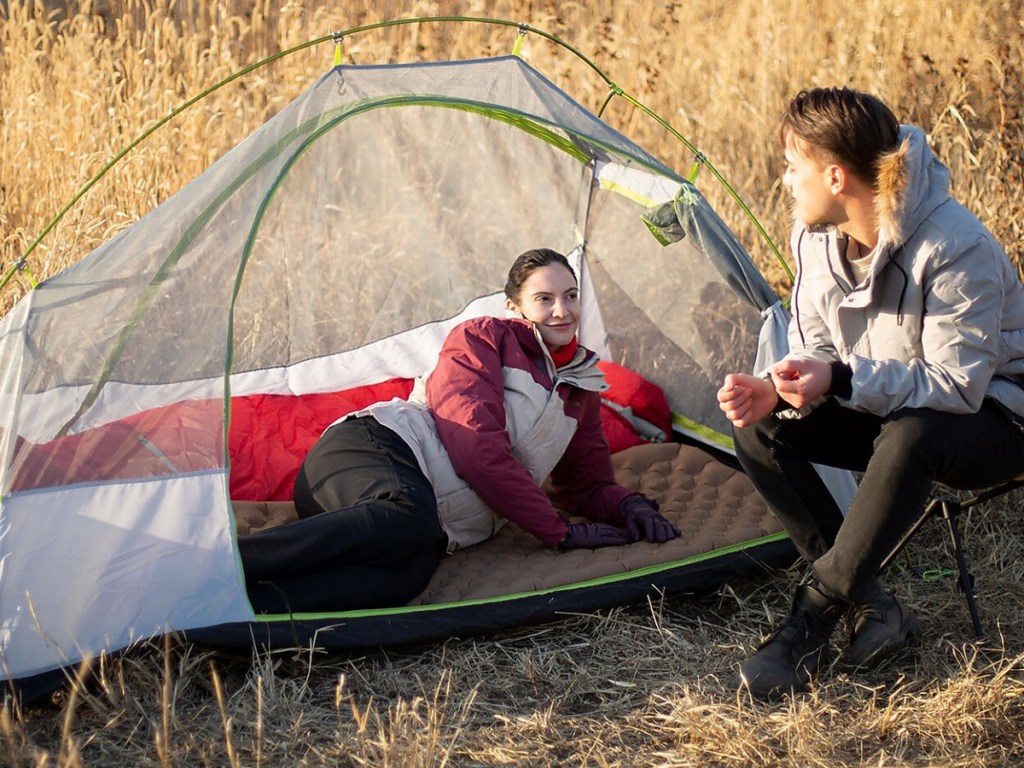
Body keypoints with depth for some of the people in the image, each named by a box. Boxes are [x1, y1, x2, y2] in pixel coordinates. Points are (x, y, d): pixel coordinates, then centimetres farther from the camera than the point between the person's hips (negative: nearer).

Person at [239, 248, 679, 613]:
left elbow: (587, 484, 34)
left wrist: (628, 505, 8)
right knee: (407, 519, -45)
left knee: (407, 575, -38)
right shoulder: (482, 339, 4)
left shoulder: (581, 390, 26)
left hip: (442, 524, 5)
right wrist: (560, 532, -9)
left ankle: (250, 602, -53)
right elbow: (478, 450, -9)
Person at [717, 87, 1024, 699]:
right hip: (889, 412, 7)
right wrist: (776, 389, -23)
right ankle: (872, 607, -13)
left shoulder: (955, 248, -29)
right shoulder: (818, 236, -7)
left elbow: (956, 385, -30)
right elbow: (816, 349, 0)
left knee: (908, 435, -40)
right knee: (759, 429, -14)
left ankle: (817, 611, -23)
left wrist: (843, 379, -38)